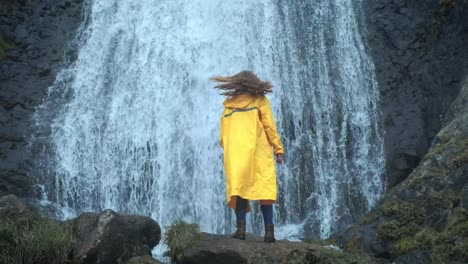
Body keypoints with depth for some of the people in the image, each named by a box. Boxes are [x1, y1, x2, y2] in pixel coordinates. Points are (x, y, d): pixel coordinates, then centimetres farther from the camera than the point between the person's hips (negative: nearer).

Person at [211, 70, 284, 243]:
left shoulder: (229, 104, 17)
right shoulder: (259, 100, 12)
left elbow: (223, 135, 13)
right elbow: (269, 126, 3)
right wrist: (278, 149, 4)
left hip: (234, 154, 2)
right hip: (258, 152, -1)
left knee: (238, 188, -1)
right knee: (264, 188, -2)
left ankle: (241, 228, -13)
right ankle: (269, 231, -10)